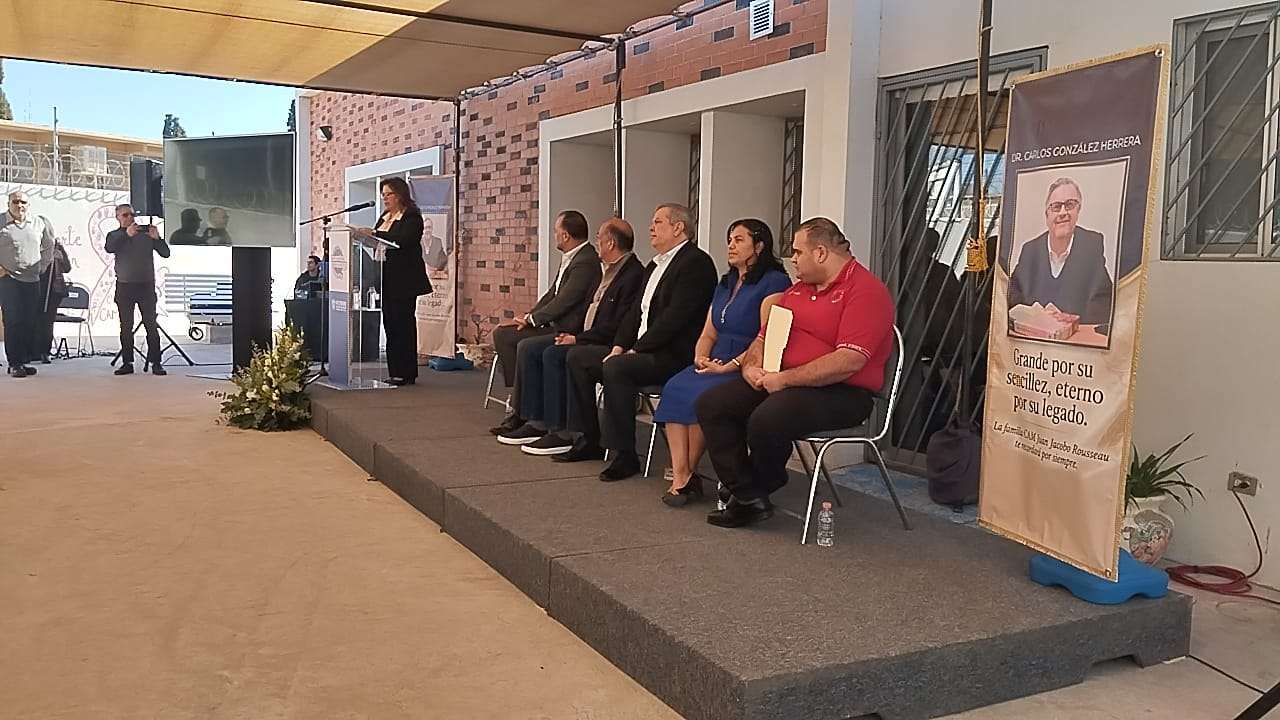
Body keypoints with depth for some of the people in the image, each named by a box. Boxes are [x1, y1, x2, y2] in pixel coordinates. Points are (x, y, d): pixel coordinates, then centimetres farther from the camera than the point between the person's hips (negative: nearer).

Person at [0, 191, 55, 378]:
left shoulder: (39, 223, 10)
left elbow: (48, 246, 24)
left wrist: (43, 265, 16)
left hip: (33, 280, 4)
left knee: (31, 322, 3)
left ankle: (26, 360, 9)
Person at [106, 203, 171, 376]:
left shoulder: (146, 233, 6)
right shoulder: (114, 235, 7)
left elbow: (165, 253, -1)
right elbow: (109, 248, -15)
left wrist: (157, 238, -19)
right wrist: (126, 234, -29)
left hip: (146, 285, -1)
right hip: (124, 286, 1)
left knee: (151, 325, -3)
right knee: (126, 326, 3)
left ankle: (155, 363, -2)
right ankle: (127, 363, 8)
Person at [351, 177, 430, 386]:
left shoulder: (412, 217, -6)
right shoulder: (384, 218, 20)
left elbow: (403, 240, -21)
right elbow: (376, 243, 20)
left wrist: (374, 234, -25)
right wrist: (361, 233, 4)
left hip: (404, 281, -8)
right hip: (387, 280, 8)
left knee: (403, 324, -5)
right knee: (390, 325, 7)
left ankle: (406, 374, 0)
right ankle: (395, 372, 12)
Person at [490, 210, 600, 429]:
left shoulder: (586, 262, -18)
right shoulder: (570, 257, 14)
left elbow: (564, 301, -20)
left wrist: (532, 319, -11)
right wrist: (530, 316, 4)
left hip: (569, 331, -10)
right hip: (555, 325, 10)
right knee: (502, 334, 4)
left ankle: (521, 414, -11)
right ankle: (519, 394, 2)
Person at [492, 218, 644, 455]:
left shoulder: (634, 275, -14)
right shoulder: (605, 269, 18)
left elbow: (619, 326, -21)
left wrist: (578, 338, -19)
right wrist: (572, 334, 5)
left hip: (607, 344, -10)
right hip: (584, 336, 10)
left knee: (553, 354, -28)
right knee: (528, 347, -1)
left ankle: (561, 432, -21)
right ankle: (536, 422, -1)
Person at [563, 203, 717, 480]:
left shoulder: (696, 262, -12)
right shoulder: (655, 265, 20)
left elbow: (675, 317, -21)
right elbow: (638, 311, 18)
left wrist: (636, 349, -18)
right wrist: (619, 346, 2)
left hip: (674, 355, -10)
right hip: (640, 350, 10)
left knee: (615, 367, -32)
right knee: (578, 357, 6)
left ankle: (625, 455, -22)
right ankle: (589, 439, 10)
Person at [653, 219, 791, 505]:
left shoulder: (774, 282, -5)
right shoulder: (725, 284, 22)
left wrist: (730, 366, -18)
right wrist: (701, 358, 0)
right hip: (715, 365, 7)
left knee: (697, 394, -29)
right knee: (675, 388, -20)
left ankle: (689, 475, -13)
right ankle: (679, 476, -24)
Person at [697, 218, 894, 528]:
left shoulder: (866, 290, -11)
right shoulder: (797, 290, 19)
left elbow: (849, 361, -23)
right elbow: (764, 338, 21)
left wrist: (784, 379, -20)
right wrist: (751, 367, -3)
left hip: (843, 393, -9)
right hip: (780, 382, 9)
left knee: (766, 420, -33)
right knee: (712, 403, -6)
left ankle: (762, 488, 0)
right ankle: (747, 497, -8)